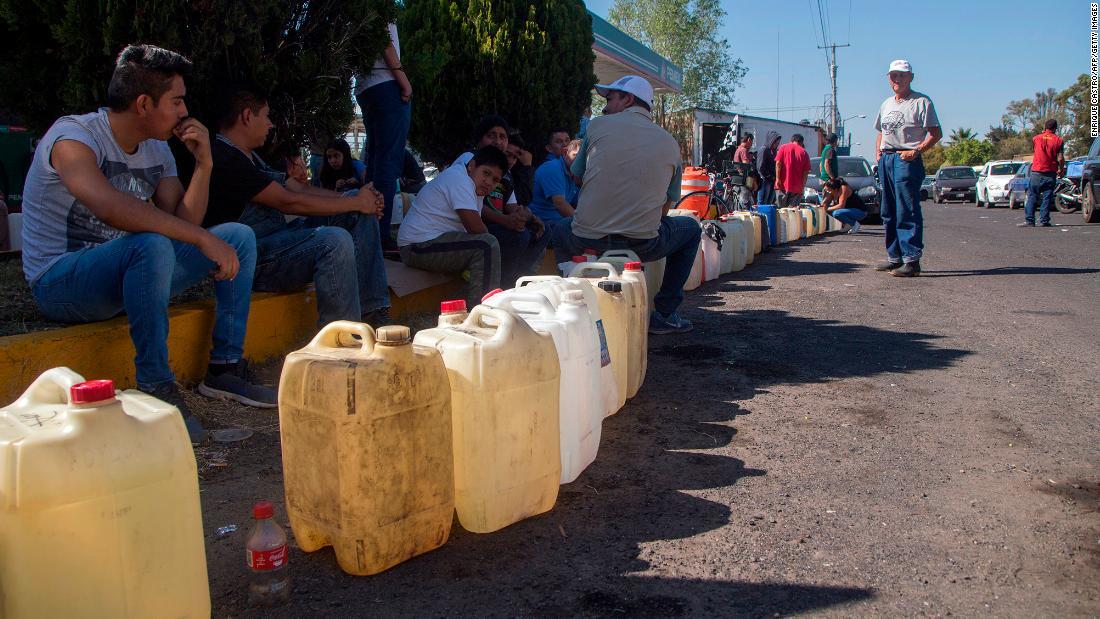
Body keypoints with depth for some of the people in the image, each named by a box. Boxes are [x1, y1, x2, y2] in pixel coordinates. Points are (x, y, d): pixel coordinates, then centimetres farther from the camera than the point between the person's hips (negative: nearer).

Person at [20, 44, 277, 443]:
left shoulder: (157, 150, 6)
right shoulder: (72, 137, -18)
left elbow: (183, 223, 0)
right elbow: (113, 208, -37)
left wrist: (203, 164, -11)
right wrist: (204, 239, -38)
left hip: (128, 272, 8)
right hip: (60, 282, -8)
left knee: (239, 236, -1)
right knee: (152, 245, -38)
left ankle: (225, 369, -3)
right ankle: (156, 388, -28)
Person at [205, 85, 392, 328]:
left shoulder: (250, 157, 20)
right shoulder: (225, 159, -14)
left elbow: (301, 189, 14)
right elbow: (288, 201, -18)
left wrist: (359, 199, 0)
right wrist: (355, 202, -11)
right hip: (251, 260, -11)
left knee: (360, 213, 4)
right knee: (335, 240, -33)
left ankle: (372, 314, -5)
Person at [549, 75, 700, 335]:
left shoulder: (598, 125, 5)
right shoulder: (670, 143, 10)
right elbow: (664, 208, 12)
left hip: (588, 239, 0)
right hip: (644, 244, 0)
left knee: (560, 229, 35)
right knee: (691, 229, 29)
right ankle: (664, 315, 25)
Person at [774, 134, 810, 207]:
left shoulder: (783, 147, 6)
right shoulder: (804, 152, 6)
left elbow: (778, 163, -5)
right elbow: (805, 171, 3)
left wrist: (777, 178, -5)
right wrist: (803, 186, 7)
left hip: (783, 184, 0)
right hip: (797, 187, 1)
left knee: (780, 208, 2)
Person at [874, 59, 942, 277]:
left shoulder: (921, 102, -3)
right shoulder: (886, 104, 20)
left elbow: (936, 133, -8)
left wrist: (916, 151, -19)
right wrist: (878, 152, 12)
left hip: (907, 160, -8)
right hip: (886, 160, 8)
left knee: (907, 211, -12)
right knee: (889, 212, 10)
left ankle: (912, 259, -13)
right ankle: (895, 257, 19)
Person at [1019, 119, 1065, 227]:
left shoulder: (1037, 138, 1)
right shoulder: (1058, 141, -1)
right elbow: (1060, 159, -5)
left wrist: (1043, 132, 29)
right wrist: (1061, 170, 10)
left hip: (1037, 172, 0)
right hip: (1051, 173, 0)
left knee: (1032, 197, 3)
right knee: (1047, 198, 3)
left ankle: (1029, 220, -2)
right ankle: (1044, 221, 1)